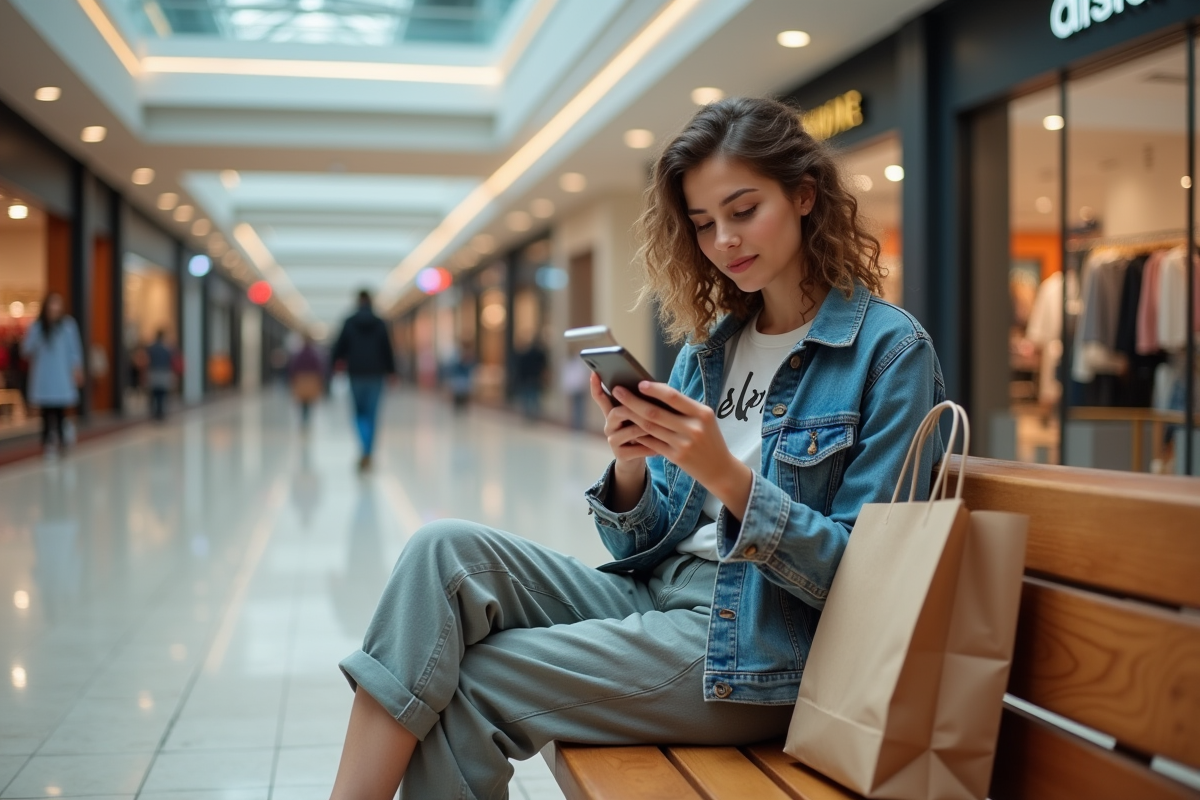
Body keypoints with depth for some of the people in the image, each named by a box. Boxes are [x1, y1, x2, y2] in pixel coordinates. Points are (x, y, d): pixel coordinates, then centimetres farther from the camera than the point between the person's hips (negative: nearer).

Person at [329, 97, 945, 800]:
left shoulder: (891, 349, -7)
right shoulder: (710, 345, 12)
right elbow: (647, 544, 11)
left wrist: (724, 472, -22)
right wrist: (631, 465, -11)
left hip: (755, 647, -6)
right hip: (652, 595, 7)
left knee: (466, 692, -19)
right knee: (447, 550, -16)